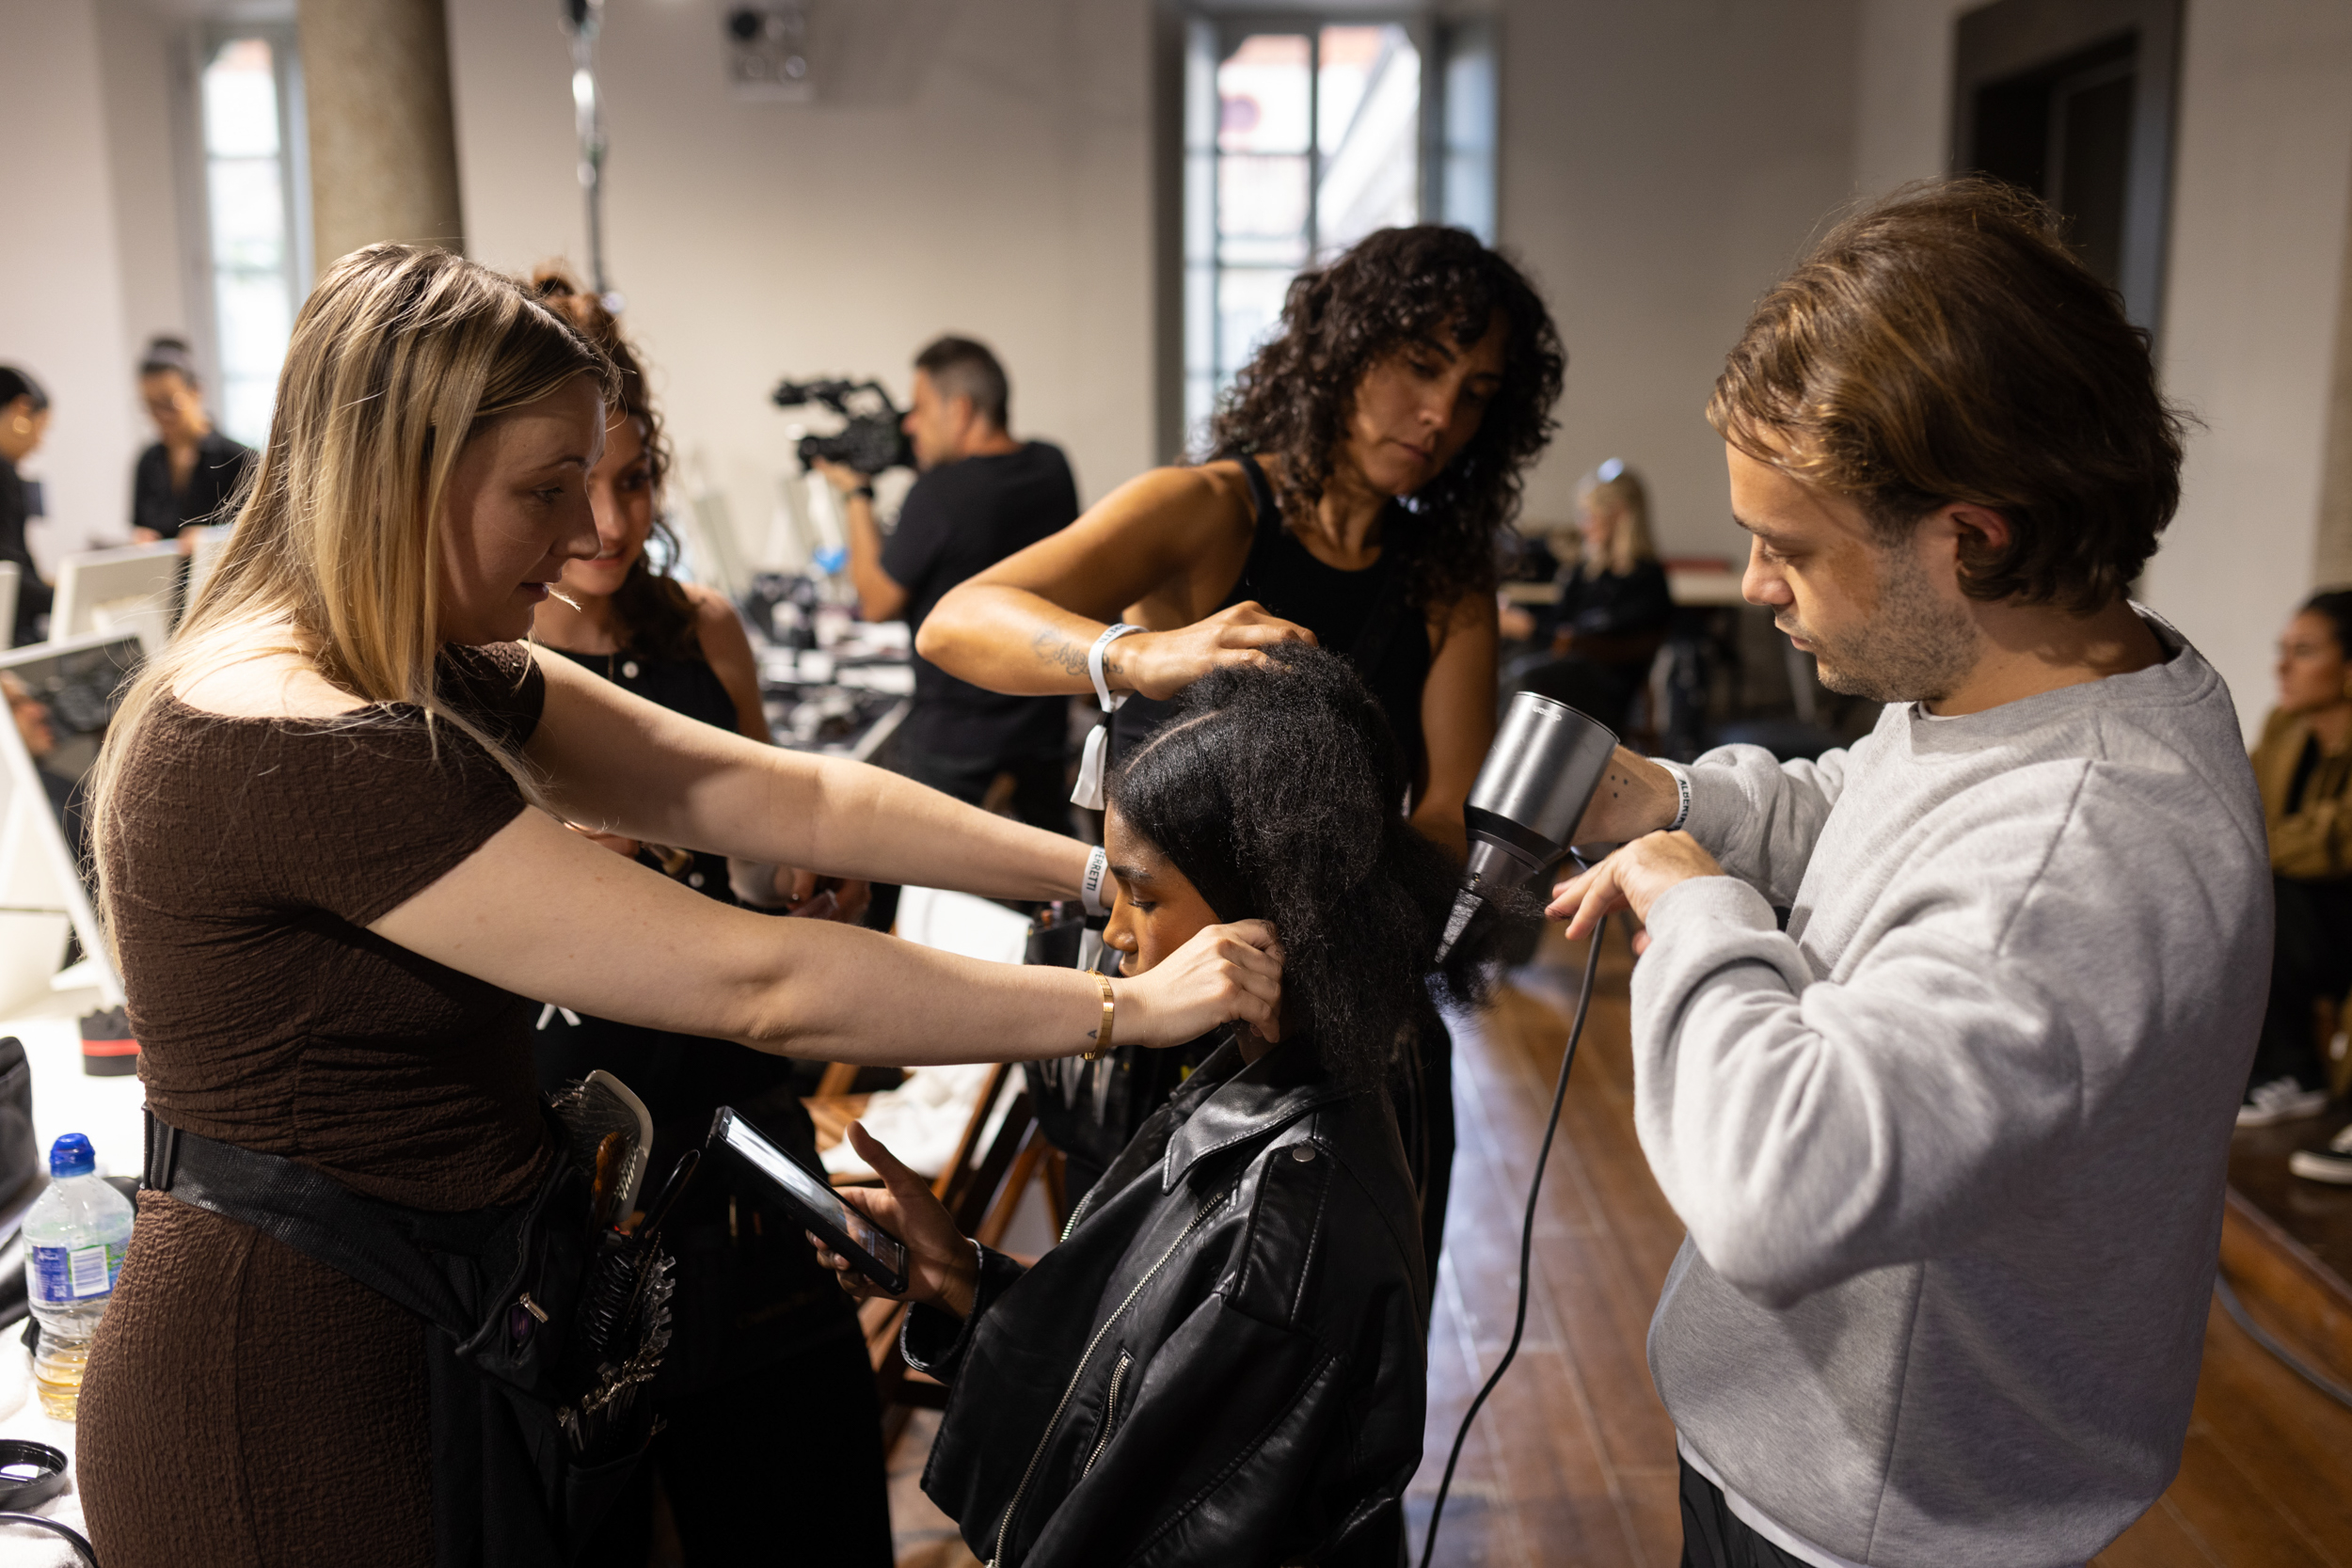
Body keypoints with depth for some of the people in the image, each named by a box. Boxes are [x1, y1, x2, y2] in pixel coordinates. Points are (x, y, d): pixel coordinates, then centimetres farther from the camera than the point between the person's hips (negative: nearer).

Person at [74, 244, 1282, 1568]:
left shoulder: (437, 679, 3)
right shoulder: (296, 749, -28)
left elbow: (782, 799, -2)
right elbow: (753, 984, -30)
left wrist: (1111, 874, -7)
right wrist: (1132, 1003, -23)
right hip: (298, 1399, -9)